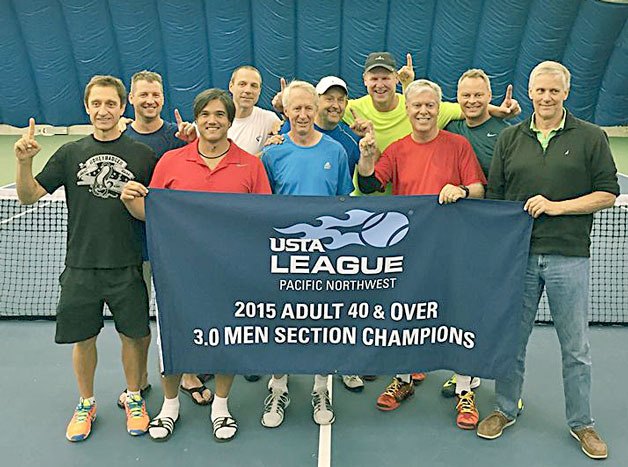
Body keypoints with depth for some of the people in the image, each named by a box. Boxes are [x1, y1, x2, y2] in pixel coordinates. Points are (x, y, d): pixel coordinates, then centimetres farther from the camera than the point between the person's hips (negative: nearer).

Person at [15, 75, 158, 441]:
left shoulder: (143, 155, 0)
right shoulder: (70, 154, 4)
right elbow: (29, 196, 3)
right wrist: (24, 162, -15)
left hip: (127, 266, -1)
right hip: (80, 266, 1)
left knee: (133, 335, 8)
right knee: (83, 338, 12)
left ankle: (134, 399, 31)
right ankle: (86, 404, 33)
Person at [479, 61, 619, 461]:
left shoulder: (591, 137, 3)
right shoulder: (509, 138, 9)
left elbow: (607, 194, 0)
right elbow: (494, 196, 10)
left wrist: (557, 206, -11)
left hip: (569, 256, -1)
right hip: (516, 254, 2)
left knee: (576, 346, 8)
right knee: (511, 339, 11)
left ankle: (582, 422, 25)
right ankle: (505, 410, 29)